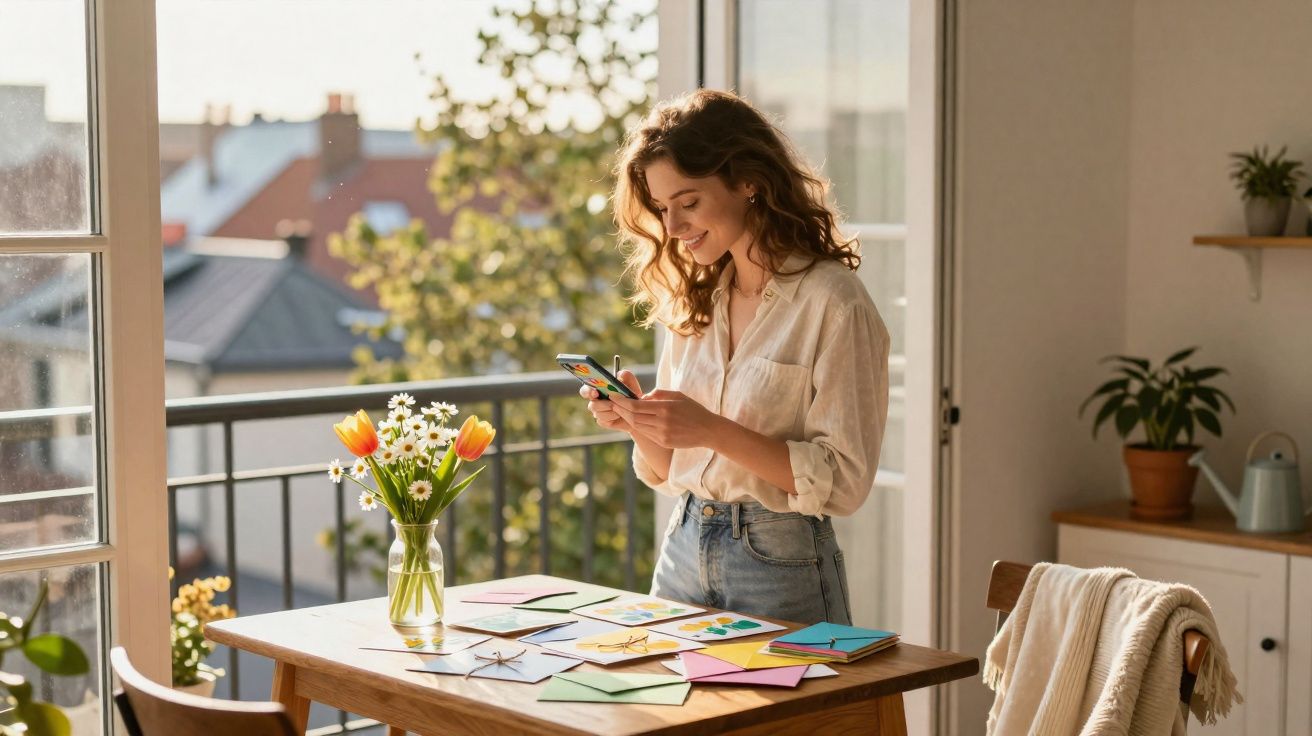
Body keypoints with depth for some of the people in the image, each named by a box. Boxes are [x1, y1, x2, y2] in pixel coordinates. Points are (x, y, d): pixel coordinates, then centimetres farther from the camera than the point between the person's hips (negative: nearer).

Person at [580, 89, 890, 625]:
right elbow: (668, 472, 13)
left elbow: (843, 481, -16)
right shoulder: (696, 300, 8)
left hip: (781, 564, -6)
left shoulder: (832, 303, -12)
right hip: (684, 553, 6)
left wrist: (712, 429, -23)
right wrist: (637, 421, -8)